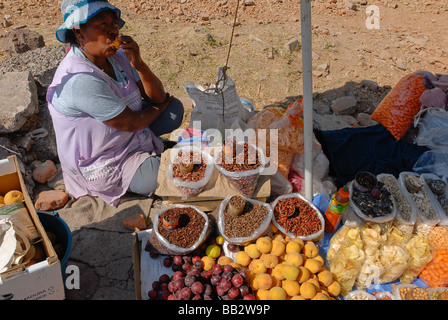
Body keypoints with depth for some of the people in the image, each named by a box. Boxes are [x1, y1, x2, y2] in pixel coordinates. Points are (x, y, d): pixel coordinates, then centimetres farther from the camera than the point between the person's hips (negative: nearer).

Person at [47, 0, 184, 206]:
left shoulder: (117, 56, -5)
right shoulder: (80, 79, -29)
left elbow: (158, 98, -6)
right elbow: (131, 123, -23)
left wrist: (138, 63, -22)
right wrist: (160, 107, -5)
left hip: (129, 135, 8)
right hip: (101, 164, -8)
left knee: (175, 108, 2)